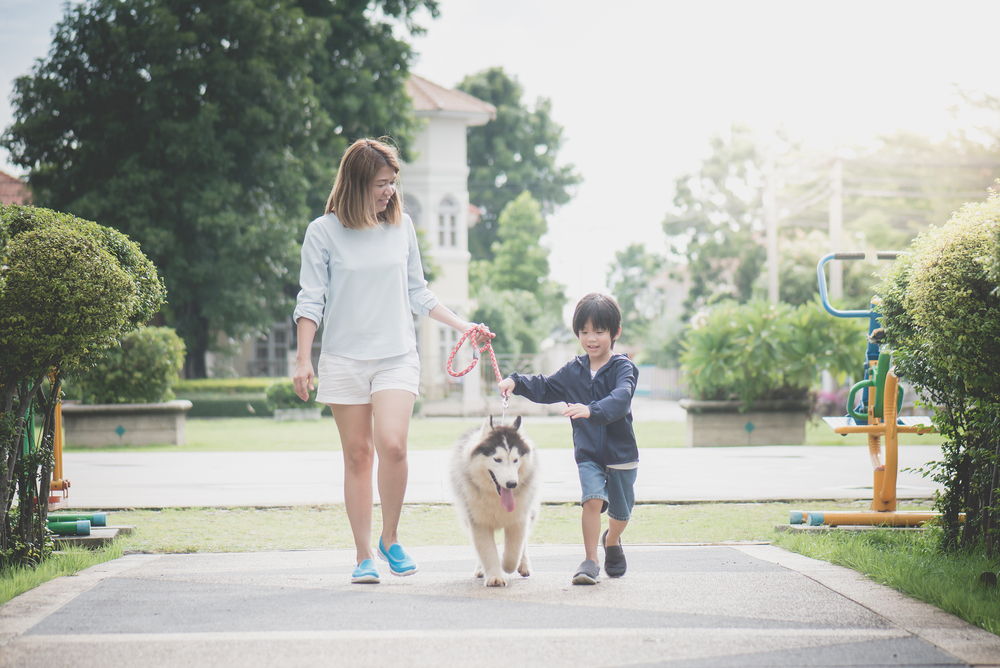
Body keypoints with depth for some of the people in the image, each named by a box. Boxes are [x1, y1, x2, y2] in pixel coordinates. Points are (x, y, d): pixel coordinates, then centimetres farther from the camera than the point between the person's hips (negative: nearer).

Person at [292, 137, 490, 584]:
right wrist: (303, 360, -7)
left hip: (397, 357, 1)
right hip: (344, 358, -1)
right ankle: (364, 556, 8)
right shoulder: (323, 232, 0)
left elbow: (417, 294, 18)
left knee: (392, 445, -17)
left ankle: (391, 539, 3)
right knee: (357, 455, 0)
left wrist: (463, 326, 14)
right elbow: (310, 301, 0)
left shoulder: (401, 226, 9)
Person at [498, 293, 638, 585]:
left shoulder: (623, 368, -11)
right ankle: (590, 561, -14)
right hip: (588, 454, 2)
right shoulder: (574, 371, 5)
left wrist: (592, 410, -46)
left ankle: (611, 541, 46)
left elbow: (620, 399, -30)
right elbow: (545, 388, 20)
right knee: (593, 499, -21)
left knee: (620, 512, 13)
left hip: (621, 454, -2)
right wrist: (516, 382, 3)